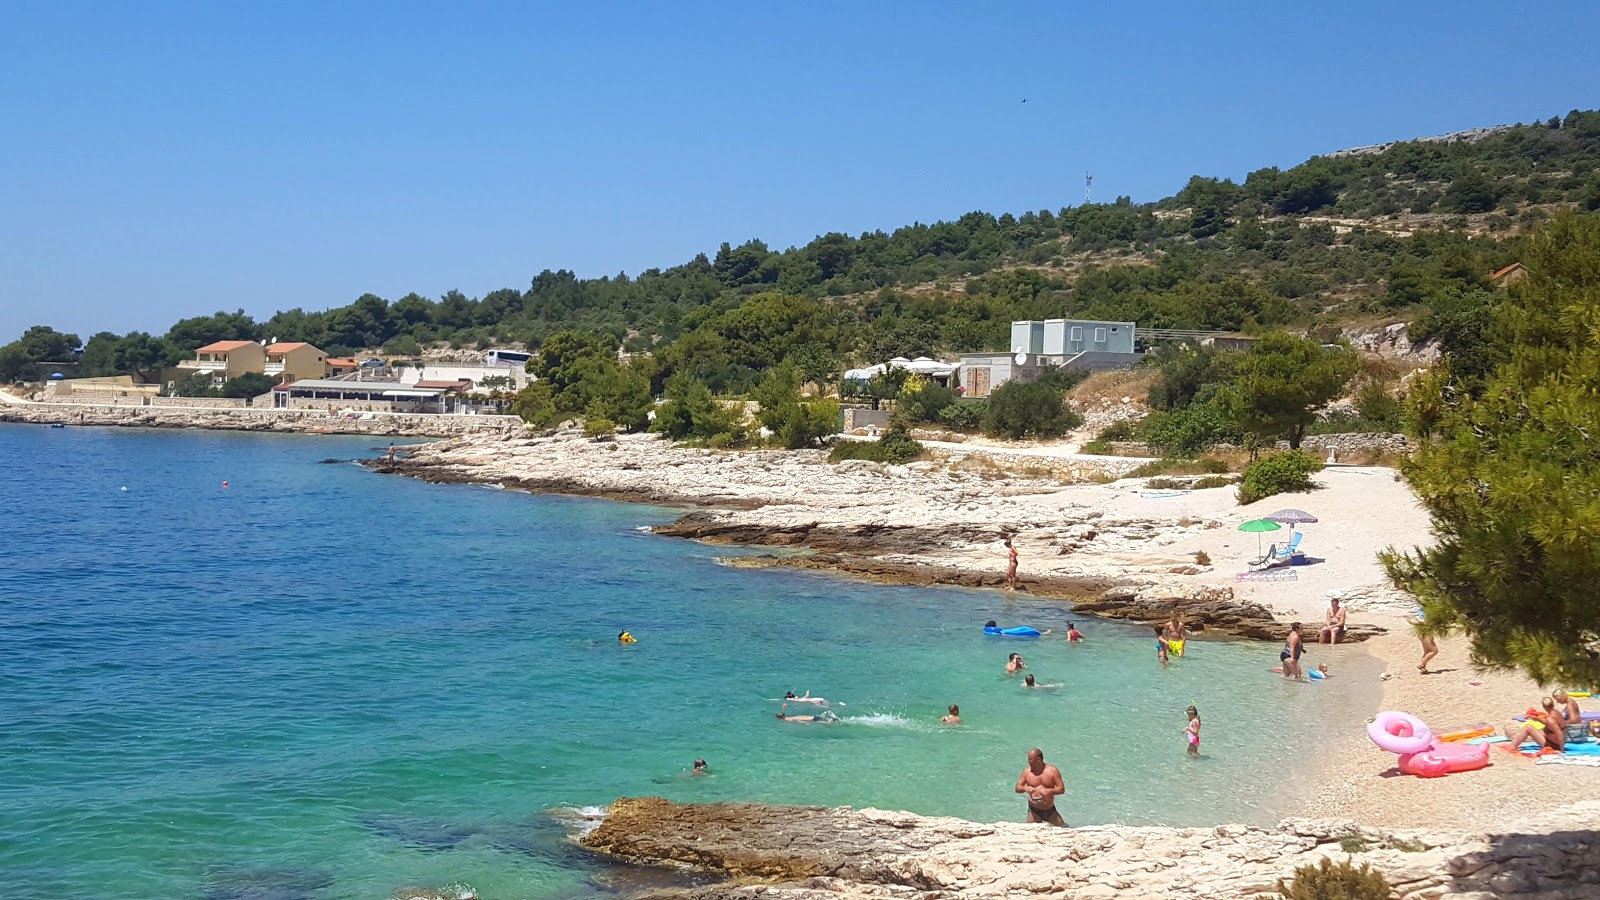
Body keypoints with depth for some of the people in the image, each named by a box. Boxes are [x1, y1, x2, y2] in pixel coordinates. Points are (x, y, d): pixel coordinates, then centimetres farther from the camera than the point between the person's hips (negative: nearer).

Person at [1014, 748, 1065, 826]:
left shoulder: (1053, 771, -4)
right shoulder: (1026, 772, 0)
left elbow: (1062, 789, -6)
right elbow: (1017, 788, 1)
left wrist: (1049, 791, -25)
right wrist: (1025, 788, -22)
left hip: (1050, 810, 0)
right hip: (1034, 811, 0)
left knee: (1063, 828, 3)